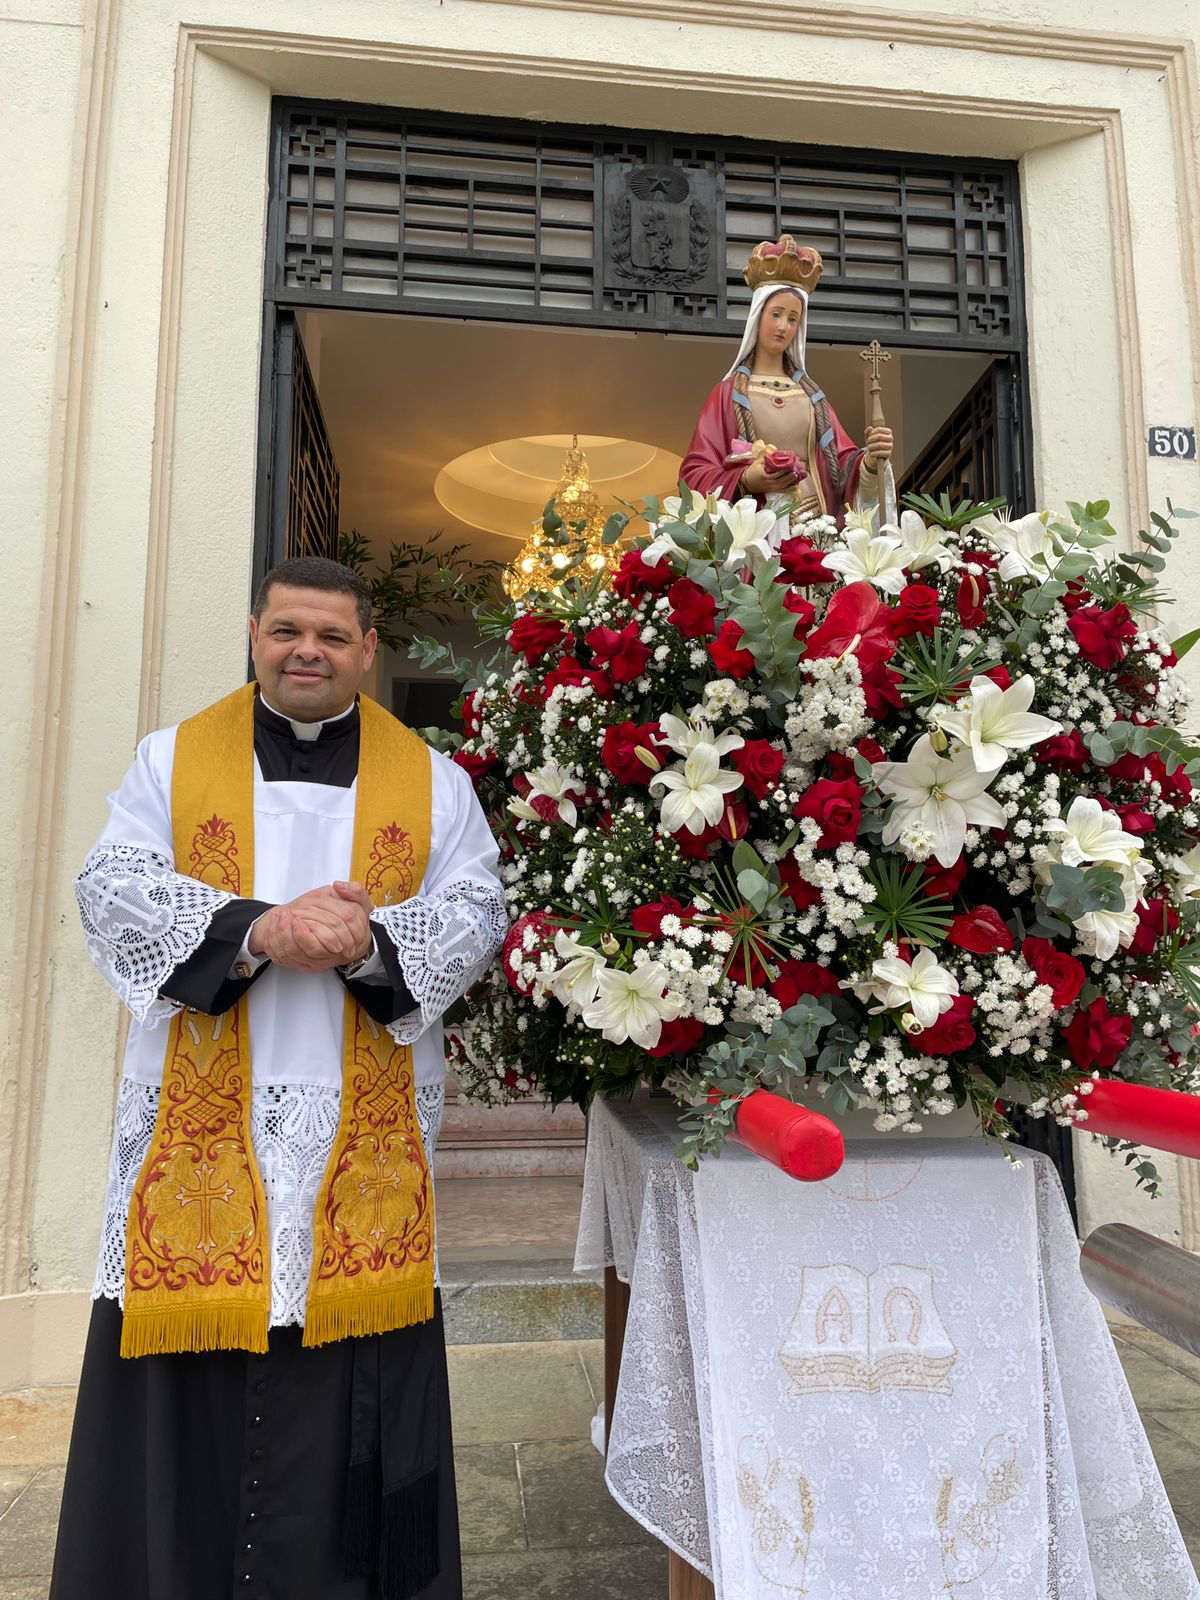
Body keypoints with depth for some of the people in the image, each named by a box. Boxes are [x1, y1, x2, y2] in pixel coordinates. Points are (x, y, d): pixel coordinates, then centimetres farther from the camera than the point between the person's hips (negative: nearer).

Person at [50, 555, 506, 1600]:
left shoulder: (432, 781, 8)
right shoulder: (174, 759, 9)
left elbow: (476, 914, 0)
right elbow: (113, 889, -3)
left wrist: (370, 939, -19)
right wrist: (258, 929, -18)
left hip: (364, 1127, 0)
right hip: (201, 1119, 0)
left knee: (349, 1392, 7)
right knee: (185, 1392, 5)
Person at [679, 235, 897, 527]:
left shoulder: (811, 393, 15)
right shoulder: (729, 393, 5)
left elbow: (842, 463, 11)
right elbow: (694, 474, -2)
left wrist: (870, 459, -10)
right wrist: (745, 481, -19)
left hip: (818, 527, 3)